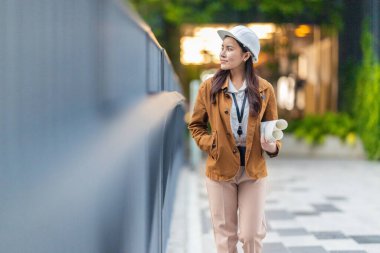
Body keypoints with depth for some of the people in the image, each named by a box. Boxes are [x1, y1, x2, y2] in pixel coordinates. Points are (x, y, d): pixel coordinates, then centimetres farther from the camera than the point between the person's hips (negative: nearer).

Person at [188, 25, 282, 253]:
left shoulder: (265, 89, -2)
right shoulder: (209, 87, -3)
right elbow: (196, 125, 8)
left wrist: (273, 147, -13)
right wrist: (210, 145, -9)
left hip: (254, 170, 0)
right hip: (220, 169, 0)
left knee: (252, 234, 4)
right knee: (225, 234, 8)